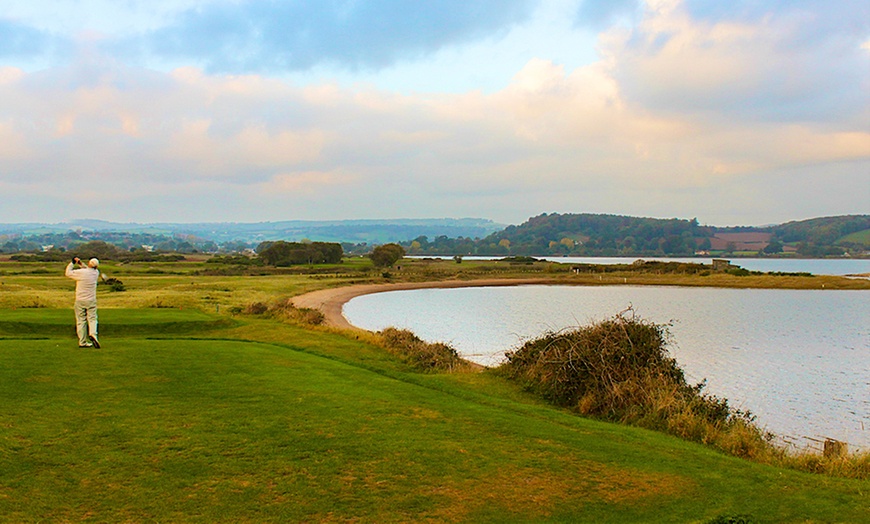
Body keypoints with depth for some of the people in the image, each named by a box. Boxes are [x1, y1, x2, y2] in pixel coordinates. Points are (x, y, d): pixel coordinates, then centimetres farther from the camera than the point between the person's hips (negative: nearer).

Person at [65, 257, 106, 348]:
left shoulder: (81, 272, -13)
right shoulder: (96, 273, -1)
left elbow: (68, 273, 1)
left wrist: (72, 263, 10)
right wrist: (81, 264, 17)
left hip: (80, 300, -2)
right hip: (91, 300, 2)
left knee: (81, 321, 5)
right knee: (92, 319, 4)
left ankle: (82, 342, 5)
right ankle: (93, 334, -23)